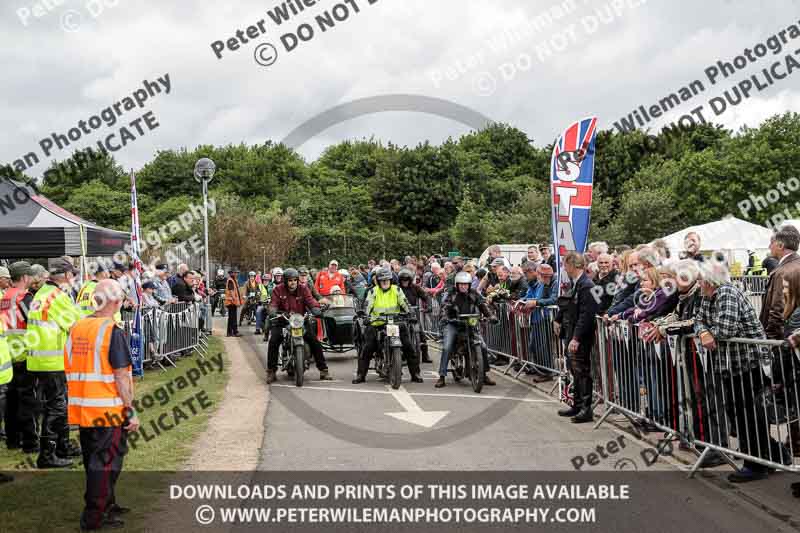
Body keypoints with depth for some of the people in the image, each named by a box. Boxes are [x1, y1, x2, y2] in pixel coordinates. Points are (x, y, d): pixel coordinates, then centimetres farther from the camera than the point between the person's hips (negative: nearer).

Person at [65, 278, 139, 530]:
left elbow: (70, 370, 11)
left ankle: (107, 504, 35)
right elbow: (121, 376, -16)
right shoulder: (113, 332, -15)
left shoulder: (76, 328, 5)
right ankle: (94, 518, 4)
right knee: (106, 462, 2)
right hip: (108, 410, -7)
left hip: (81, 409, 7)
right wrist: (131, 411, -11)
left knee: (94, 460, 19)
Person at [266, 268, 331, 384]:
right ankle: (271, 371, -8)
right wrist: (273, 313, -33)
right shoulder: (278, 290, 0)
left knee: (314, 341, -10)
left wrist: (316, 310, -30)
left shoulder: (303, 289, 3)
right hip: (282, 322, -1)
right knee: (273, 342, -22)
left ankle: (323, 370, 1)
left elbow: (311, 301, -9)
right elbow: (273, 304, -10)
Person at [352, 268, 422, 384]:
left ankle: (415, 373, 2)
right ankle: (360, 374, -2)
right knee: (367, 348, -11)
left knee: (408, 346, -6)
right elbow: (367, 306, -8)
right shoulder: (373, 291, 2)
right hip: (377, 323, -1)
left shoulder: (396, 290, 6)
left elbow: (405, 304, 2)